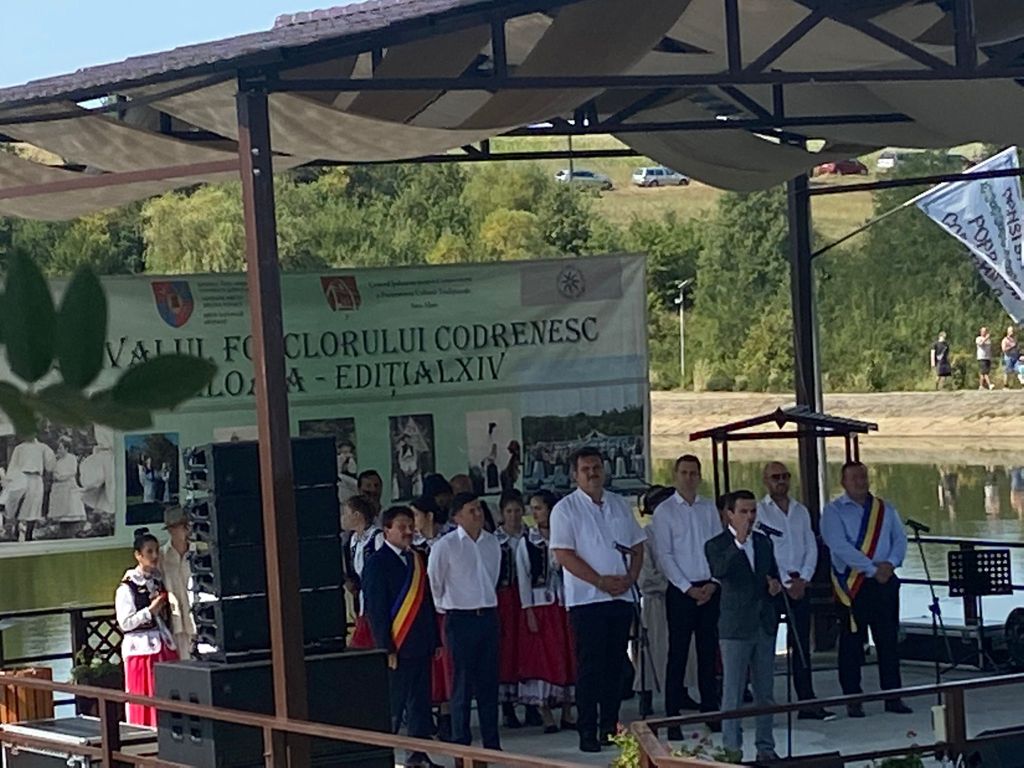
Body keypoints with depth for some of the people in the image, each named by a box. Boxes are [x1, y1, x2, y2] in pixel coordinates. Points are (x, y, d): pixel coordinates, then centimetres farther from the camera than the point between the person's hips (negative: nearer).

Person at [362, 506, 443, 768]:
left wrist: (436, 640, 13)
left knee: (421, 701, 9)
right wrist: (386, 648, -14)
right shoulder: (377, 564, -7)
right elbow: (376, 610, -10)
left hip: (421, 645, 7)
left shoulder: (419, 559, 13)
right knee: (393, 704, -3)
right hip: (397, 646, -7)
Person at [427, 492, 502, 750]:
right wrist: (444, 607, 9)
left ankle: (492, 744, 13)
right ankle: (461, 745, 4)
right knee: (463, 684, -2)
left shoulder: (492, 543, 6)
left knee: (489, 681, 7)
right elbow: (434, 583, 1)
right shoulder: (445, 546, -8)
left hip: (488, 615, 5)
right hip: (460, 619, -5)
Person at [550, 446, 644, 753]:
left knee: (614, 666, 7)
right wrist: (601, 581, -15)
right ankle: (588, 733, -3)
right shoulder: (565, 509, -4)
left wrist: (630, 578, -4)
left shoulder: (619, 505, 13)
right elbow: (564, 554, -11)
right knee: (590, 668, -6)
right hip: (587, 599, -5)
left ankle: (610, 728, 13)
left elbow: (637, 546, 15)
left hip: (621, 598, 5)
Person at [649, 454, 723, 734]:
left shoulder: (709, 508, 10)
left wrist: (713, 583, -4)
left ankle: (711, 711, 14)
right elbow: (664, 555, -5)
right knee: (678, 654, -3)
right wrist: (688, 588, -10)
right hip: (681, 592, -4)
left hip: (710, 590, 4)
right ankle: (672, 718, -1)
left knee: (709, 653, 8)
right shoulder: (664, 511, -1)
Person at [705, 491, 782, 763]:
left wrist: (775, 584, 1)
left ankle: (765, 746, 17)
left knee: (765, 692, 10)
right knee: (733, 692, -3)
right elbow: (718, 571, -28)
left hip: (765, 625, 6)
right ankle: (732, 749, 2)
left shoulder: (763, 542, 12)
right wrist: (738, 543, -35)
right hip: (736, 627, -6)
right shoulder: (717, 545, -7)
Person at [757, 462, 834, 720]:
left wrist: (803, 579, -4)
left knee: (802, 645, 3)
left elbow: (811, 548, 11)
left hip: (800, 584, 5)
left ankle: (807, 702, 3)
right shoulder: (759, 511, -2)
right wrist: (786, 582, -12)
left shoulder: (801, 511, 14)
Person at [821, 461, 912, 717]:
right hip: (851, 583, -4)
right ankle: (853, 700, 5)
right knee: (851, 643, 0)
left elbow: (900, 539, 8)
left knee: (889, 640, 5)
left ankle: (893, 697, 10)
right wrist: (872, 568, -17)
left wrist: (890, 563, -12)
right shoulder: (834, 511, -2)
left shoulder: (885, 509, 13)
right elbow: (840, 546, -14)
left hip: (884, 581, 4)